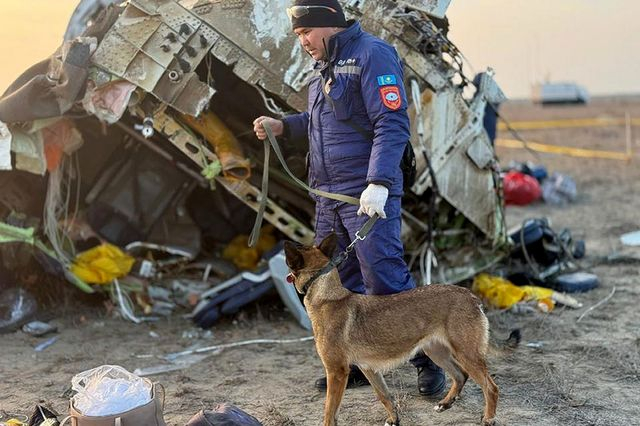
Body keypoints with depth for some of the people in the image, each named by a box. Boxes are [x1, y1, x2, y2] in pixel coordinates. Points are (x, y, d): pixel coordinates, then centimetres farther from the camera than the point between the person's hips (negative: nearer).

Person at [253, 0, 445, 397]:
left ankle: (429, 361, 3)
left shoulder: (372, 55, -11)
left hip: (369, 194, -9)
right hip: (328, 194, 9)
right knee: (338, 281, 11)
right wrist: (282, 126, 12)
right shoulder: (326, 65, 18)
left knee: (385, 278, -10)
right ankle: (358, 363, 22)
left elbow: (392, 125, -19)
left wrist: (378, 184, -28)